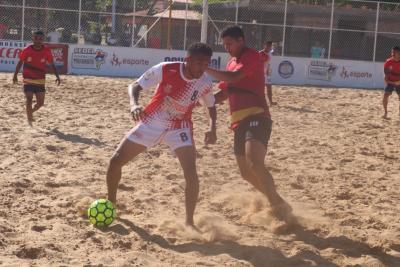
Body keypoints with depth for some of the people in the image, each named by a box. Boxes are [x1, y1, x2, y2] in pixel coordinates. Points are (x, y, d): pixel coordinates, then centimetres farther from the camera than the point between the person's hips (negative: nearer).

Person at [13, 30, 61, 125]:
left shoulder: (46, 51, -5)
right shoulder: (27, 50, -8)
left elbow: (52, 64, 3)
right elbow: (20, 62, 3)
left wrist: (57, 76, -4)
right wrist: (15, 75, 3)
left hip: (40, 80, 2)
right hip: (28, 79, -2)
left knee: (40, 103, 5)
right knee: (29, 99, -10)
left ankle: (31, 112, 36)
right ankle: (29, 120, 2)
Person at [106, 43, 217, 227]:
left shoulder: (205, 83, -15)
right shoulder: (165, 70, -22)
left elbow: (211, 105, 6)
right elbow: (135, 86, -15)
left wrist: (212, 129, -11)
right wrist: (134, 104, -37)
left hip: (179, 127, 0)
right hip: (152, 122, 0)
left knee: (191, 174, -19)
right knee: (116, 161, -2)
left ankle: (189, 222, -3)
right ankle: (110, 203, 23)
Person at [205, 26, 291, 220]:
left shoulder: (251, 56, -4)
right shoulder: (232, 63, 23)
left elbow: (233, 77, -20)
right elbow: (224, 93, 28)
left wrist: (206, 69, -13)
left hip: (255, 117, -9)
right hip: (240, 121, 10)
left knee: (254, 163, -27)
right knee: (246, 172, 12)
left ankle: (279, 208, -25)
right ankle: (276, 203, 28)